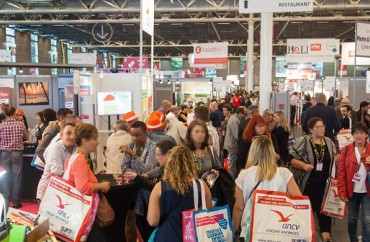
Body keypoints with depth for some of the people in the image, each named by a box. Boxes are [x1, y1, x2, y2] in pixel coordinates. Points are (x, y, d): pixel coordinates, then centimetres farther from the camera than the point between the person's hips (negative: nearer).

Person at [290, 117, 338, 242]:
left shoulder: (329, 141, 7)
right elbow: (291, 158, -7)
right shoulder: (304, 141, -7)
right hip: (308, 183, -3)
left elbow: (335, 160, 18)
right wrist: (303, 165, -21)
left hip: (325, 183, 3)